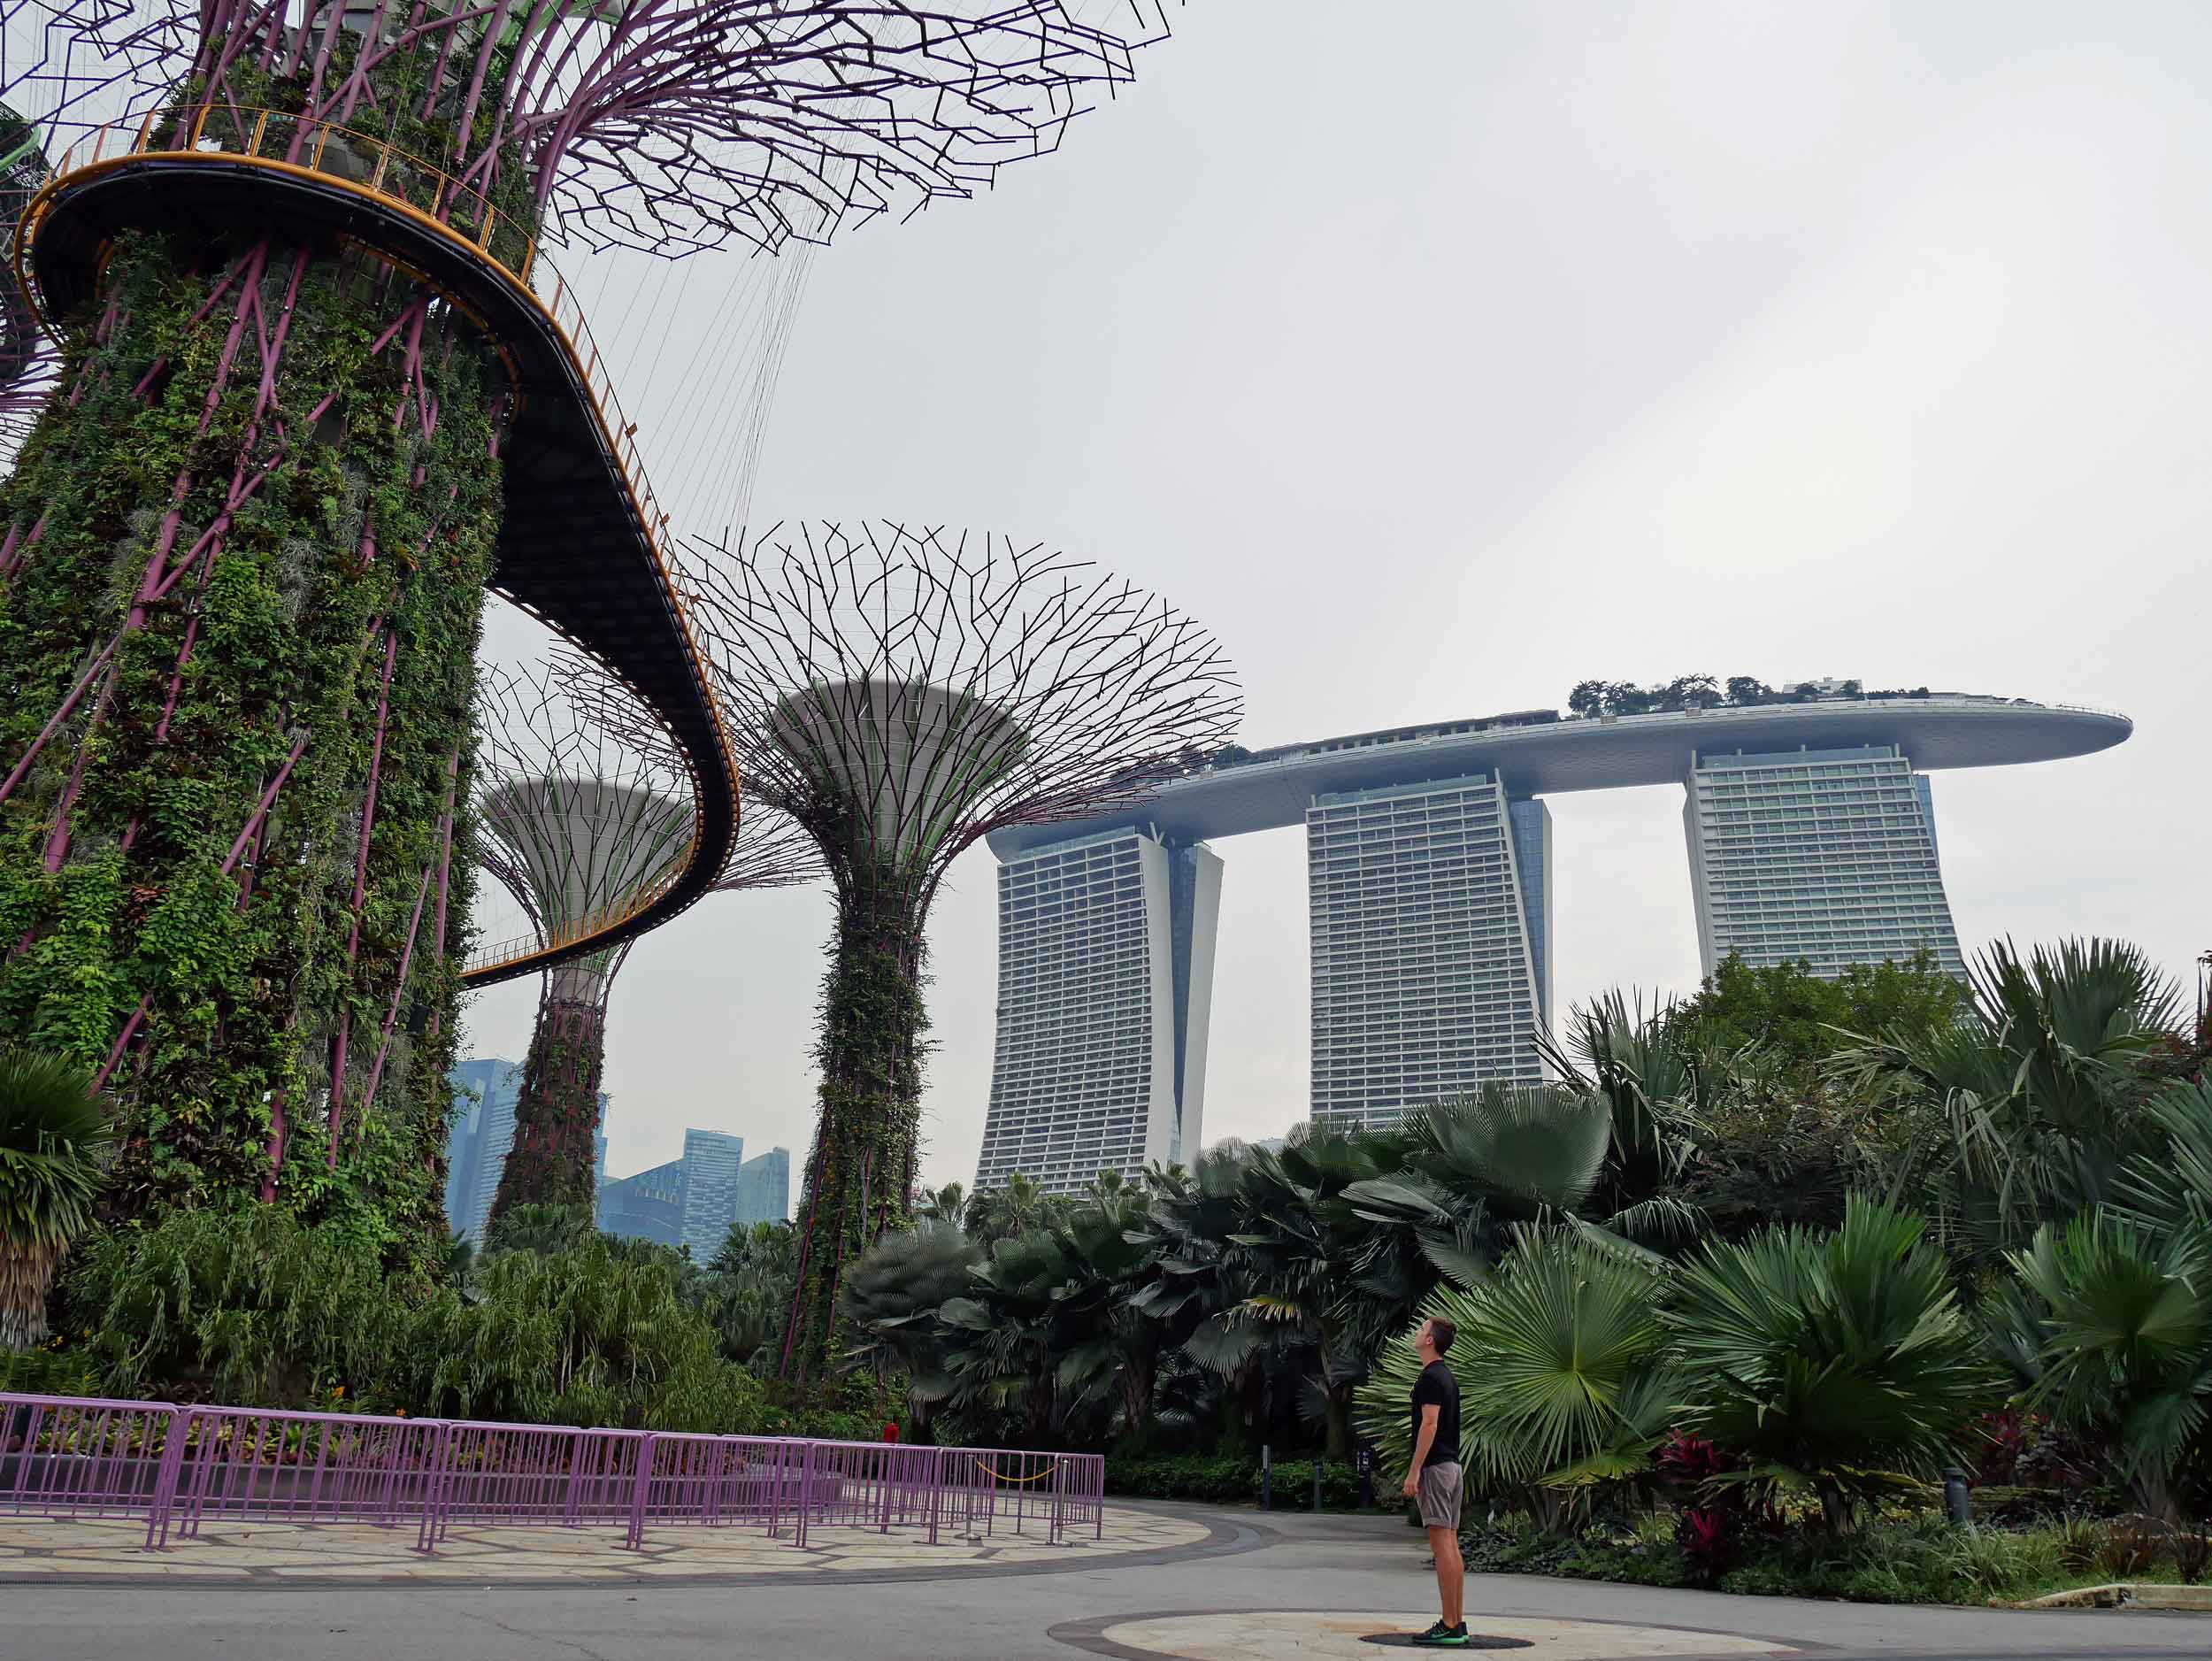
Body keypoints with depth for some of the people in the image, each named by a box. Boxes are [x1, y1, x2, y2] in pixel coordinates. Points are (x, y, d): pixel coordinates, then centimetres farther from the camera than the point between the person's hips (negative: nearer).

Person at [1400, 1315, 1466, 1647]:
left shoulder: (1431, 1376, -15)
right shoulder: (1447, 1376, 16)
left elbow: (1430, 1425, -21)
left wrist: (1414, 1471, -19)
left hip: (1435, 1467, -10)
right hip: (1452, 1466, 10)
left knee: (1442, 1545, -8)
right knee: (1450, 1545, 9)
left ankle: (1450, 1626, -7)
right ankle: (1456, 1623, 12)